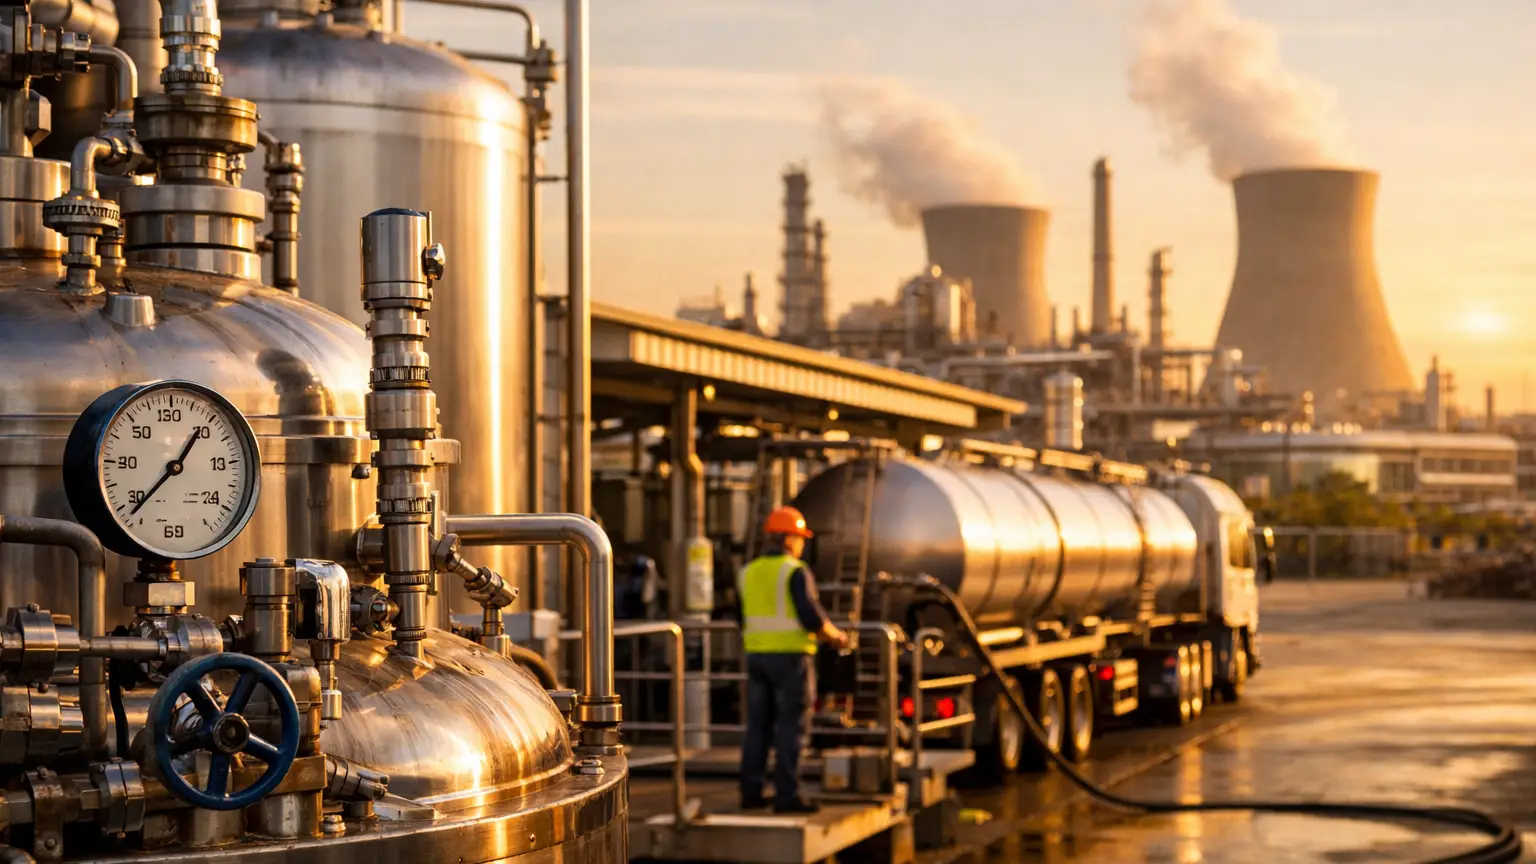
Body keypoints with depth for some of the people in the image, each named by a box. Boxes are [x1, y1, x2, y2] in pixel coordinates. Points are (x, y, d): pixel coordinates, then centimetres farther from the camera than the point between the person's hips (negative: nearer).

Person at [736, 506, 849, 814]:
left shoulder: (748, 573, 9)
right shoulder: (795, 571, -11)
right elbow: (811, 616, -17)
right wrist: (836, 635, 0)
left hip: (757, 657, 6)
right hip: (791, 657, -6)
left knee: (757, 727, 10)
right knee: (791, 728, -3)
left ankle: (751, 792, 11)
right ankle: (787, 796, -5)